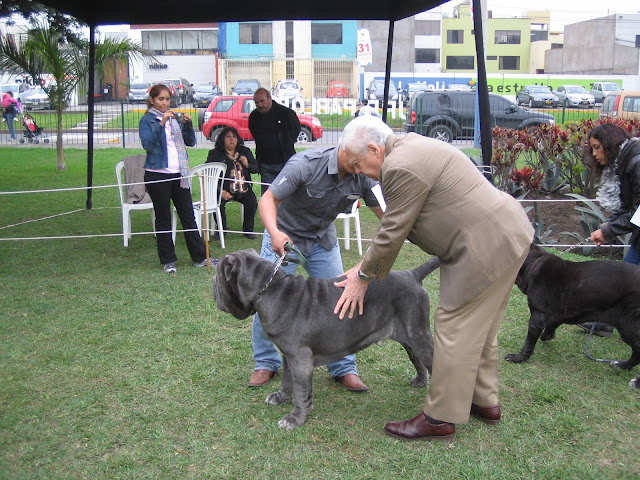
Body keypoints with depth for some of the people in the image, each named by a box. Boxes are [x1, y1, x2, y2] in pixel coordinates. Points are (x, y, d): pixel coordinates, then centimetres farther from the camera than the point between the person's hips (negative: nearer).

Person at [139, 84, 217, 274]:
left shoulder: (175, 118, 14)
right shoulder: (147, 120, -1)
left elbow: (190, 142, 11)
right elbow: (147, 143, -17)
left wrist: (188, 124, -6)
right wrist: (162, 123, -25)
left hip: (179, 174, 5)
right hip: (157, 175, -5)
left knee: (188, 215, 7)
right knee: (163, 217, 3)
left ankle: (200, 257, 13)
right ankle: (168, 260, 12)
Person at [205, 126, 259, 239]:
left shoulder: (245, 151, 14)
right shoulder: (215, 154, 1)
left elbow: (256, 168, 16)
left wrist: (247, 165, -8)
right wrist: (221, 191, -17)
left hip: (243, 188, 3)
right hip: (224, 189, -2)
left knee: (252, 202, -22)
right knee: (218, 203, -29)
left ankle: (248, 230, -2)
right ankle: (222, 230, -4)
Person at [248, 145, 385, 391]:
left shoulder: (363, 178, -17)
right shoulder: (305, 165, -31)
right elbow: (268, 199, -28)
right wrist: (274, 232, -47)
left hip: (323, 239, 4)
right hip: (284, 236, -3)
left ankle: (344, 368, 15)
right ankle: (266, 363, 19)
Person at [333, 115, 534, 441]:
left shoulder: (401, 167, -20)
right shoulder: (410, 147, 14)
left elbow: (393, 233, -15)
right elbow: (395, 226, 17)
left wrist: (363, 277, -2)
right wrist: (367, 265, 15)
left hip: (486, 247, -11)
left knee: (454, 331, -3)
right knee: (478, 327, 20)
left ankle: (440, 419, 7)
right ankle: (485, 401, 33)